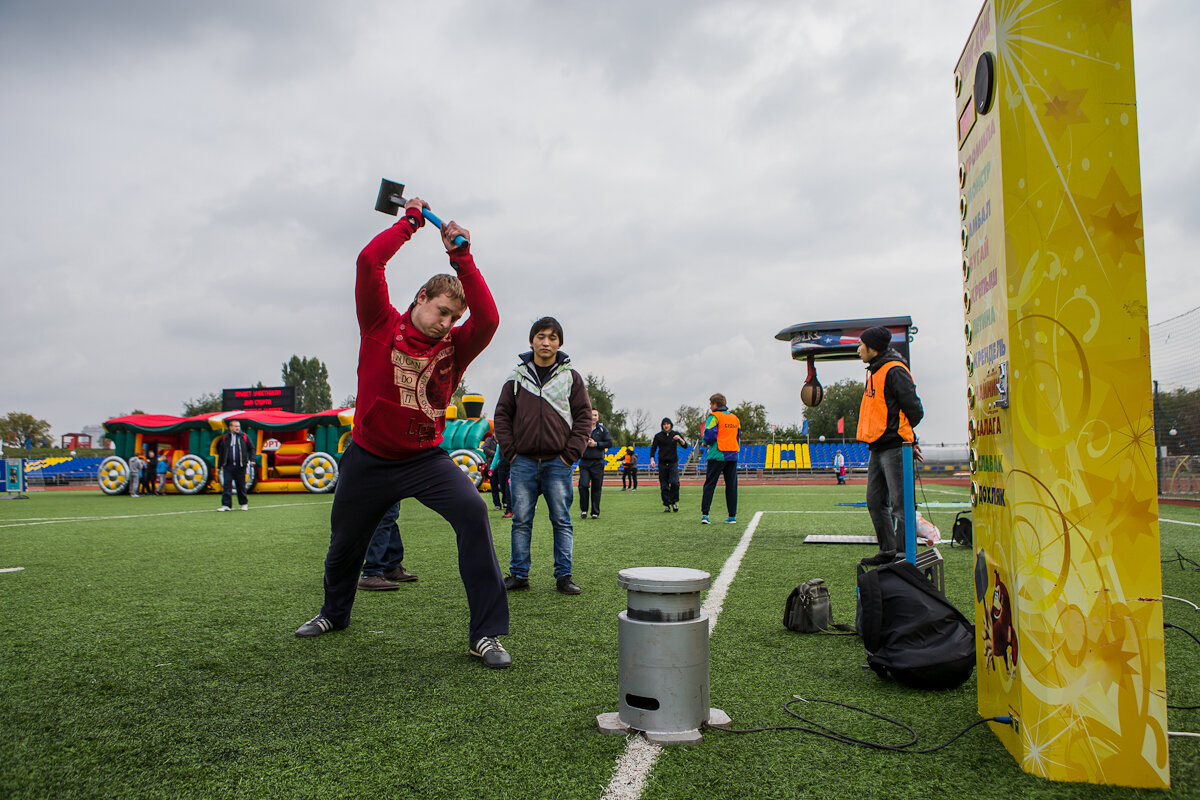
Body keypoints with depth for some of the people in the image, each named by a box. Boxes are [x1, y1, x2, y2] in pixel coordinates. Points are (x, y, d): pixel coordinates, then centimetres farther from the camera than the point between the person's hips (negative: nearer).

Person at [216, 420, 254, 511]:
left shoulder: (244, 437, 6)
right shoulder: (225, 438, 10)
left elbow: (251, 448, 9)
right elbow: (221, 453, 14)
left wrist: (252, 459, -6)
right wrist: (219, 466, 13)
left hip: (240, 466, -1)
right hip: (227, 466, 1)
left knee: (241, 485, 7)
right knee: (226, 485, -5)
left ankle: (244, 504, 20)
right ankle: (225, 505, -4)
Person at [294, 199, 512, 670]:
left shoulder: (454, 348, -2)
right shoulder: (382, 325, -5)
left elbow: (488, 320, -21)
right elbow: (369, 261, -14)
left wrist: (462, 258, -20)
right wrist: (410, 220, -8)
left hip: (426, 458, 0)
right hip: (369, 457, 1)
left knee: (472, 512, -25)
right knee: (344, 541, 17)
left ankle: (486, 633, -19)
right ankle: (335, 612, 52)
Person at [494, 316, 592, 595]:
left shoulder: (571, 377, 6)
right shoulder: (517, 377, 8)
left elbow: (584, 415, 5)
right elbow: (502, 414, 10)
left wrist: (571, 452, -4)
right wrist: (510, 450, 0)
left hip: (558, 462, -1)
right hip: (523, 461, 1)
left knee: (562, 520, 2)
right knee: (521, 521, 4)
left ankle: (564, 575, 9)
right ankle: (518, 574, 13)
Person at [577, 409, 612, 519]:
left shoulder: (602, 429, 7)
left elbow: (609, 443, 2)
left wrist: (596, 444, -9)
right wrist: (585, 442, -9)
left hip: (598, 462, 0)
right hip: (584, 462, 0)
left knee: (596, 488, 2)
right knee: (583, 485, -12)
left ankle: (595, 512, 11)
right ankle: (584, 509, 6)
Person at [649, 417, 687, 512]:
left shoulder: (675, 434, 5)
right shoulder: (658, 436, 3)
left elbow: (685, 446, 0)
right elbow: (653, 448, 3)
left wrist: (680, 439, -19)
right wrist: (652, 460, -11)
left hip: (673, 463, 0)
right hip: (662, 463, 0)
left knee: (674, 482, -17)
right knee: (664, 486, -1)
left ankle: (674, 501, 1)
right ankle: (667, 506, 8)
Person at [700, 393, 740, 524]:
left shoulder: (714, 417, -6)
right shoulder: (735, 418, 14)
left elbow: (710, 435, -14)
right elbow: (738, 436, 16)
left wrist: (706, 442, 4)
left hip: (717, 456, -5)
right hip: (732, 456, 5)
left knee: (709, 485, -1)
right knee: (731, 486, 8)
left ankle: (705, 514, -7)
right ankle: (732, 516, 9)